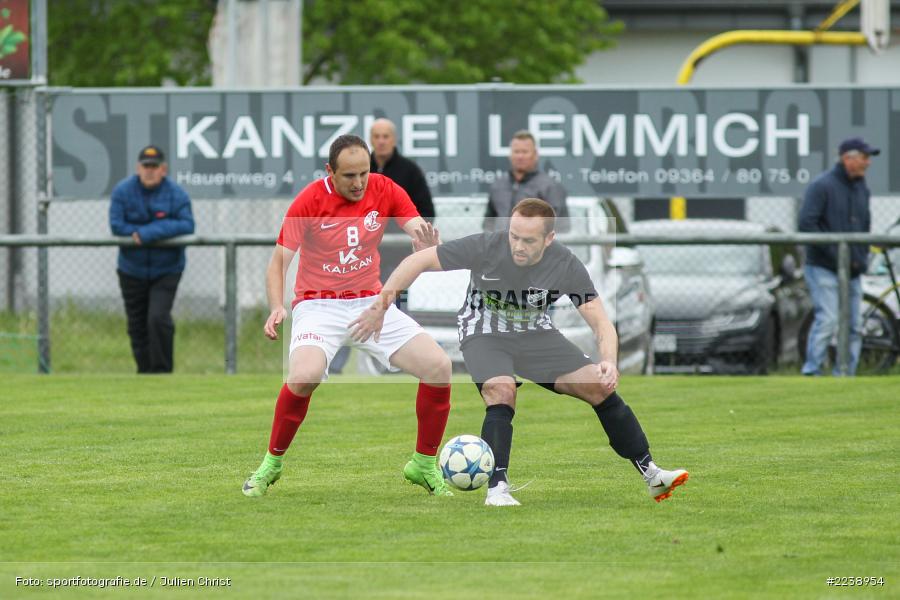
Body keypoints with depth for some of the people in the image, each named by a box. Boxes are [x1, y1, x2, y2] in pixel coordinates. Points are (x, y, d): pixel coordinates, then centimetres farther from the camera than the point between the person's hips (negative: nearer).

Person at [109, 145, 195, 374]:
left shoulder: (176, 194, -7)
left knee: (158, 318, -19)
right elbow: (116, 225, -13)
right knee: (137, 326, 8)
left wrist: (147, 233, -25)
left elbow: (187, 226, -17)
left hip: (166, 271, -3)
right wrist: (164, 230, -15)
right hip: (132, 271, 3)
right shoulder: (123, 191, -4)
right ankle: (145, 372, 22)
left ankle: (162, 371, -9)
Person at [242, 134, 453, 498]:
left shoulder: (385, 191, -3)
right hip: (319, 305, -4)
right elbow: (279, 262, -11)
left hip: (370, 303, 4)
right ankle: (272, 463, -9)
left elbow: (420, 232, -10)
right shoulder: (309, 201, -12)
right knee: (304, 376, -33)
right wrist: (277, 308, -28)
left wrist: (428, 245, -36)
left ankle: (424, 465, 7)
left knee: (438, 366, -14)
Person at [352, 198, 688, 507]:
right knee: (502, 393, -33)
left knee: (600, 387, -10)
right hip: (484, 335, -2)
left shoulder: (566, 266, -19)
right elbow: (419, 261, -18)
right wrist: (379, 306, -21)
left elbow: (601, 322, -16)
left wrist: (608, 362, -36)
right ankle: (497, 489, -26)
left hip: (536, 334, 3)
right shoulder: (485, 248, -25)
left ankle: (651, 475, 1)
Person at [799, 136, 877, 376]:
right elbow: (806, 224, -17)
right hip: (823, 269, -7)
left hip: (852, 272, 7)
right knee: (828, 319, -17)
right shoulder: (822, 185, -10)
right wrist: (835, 254, -18)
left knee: (852, 327, 4)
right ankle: (811, 372, -12)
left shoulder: (861, 188, 14)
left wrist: (862, 258, 8)